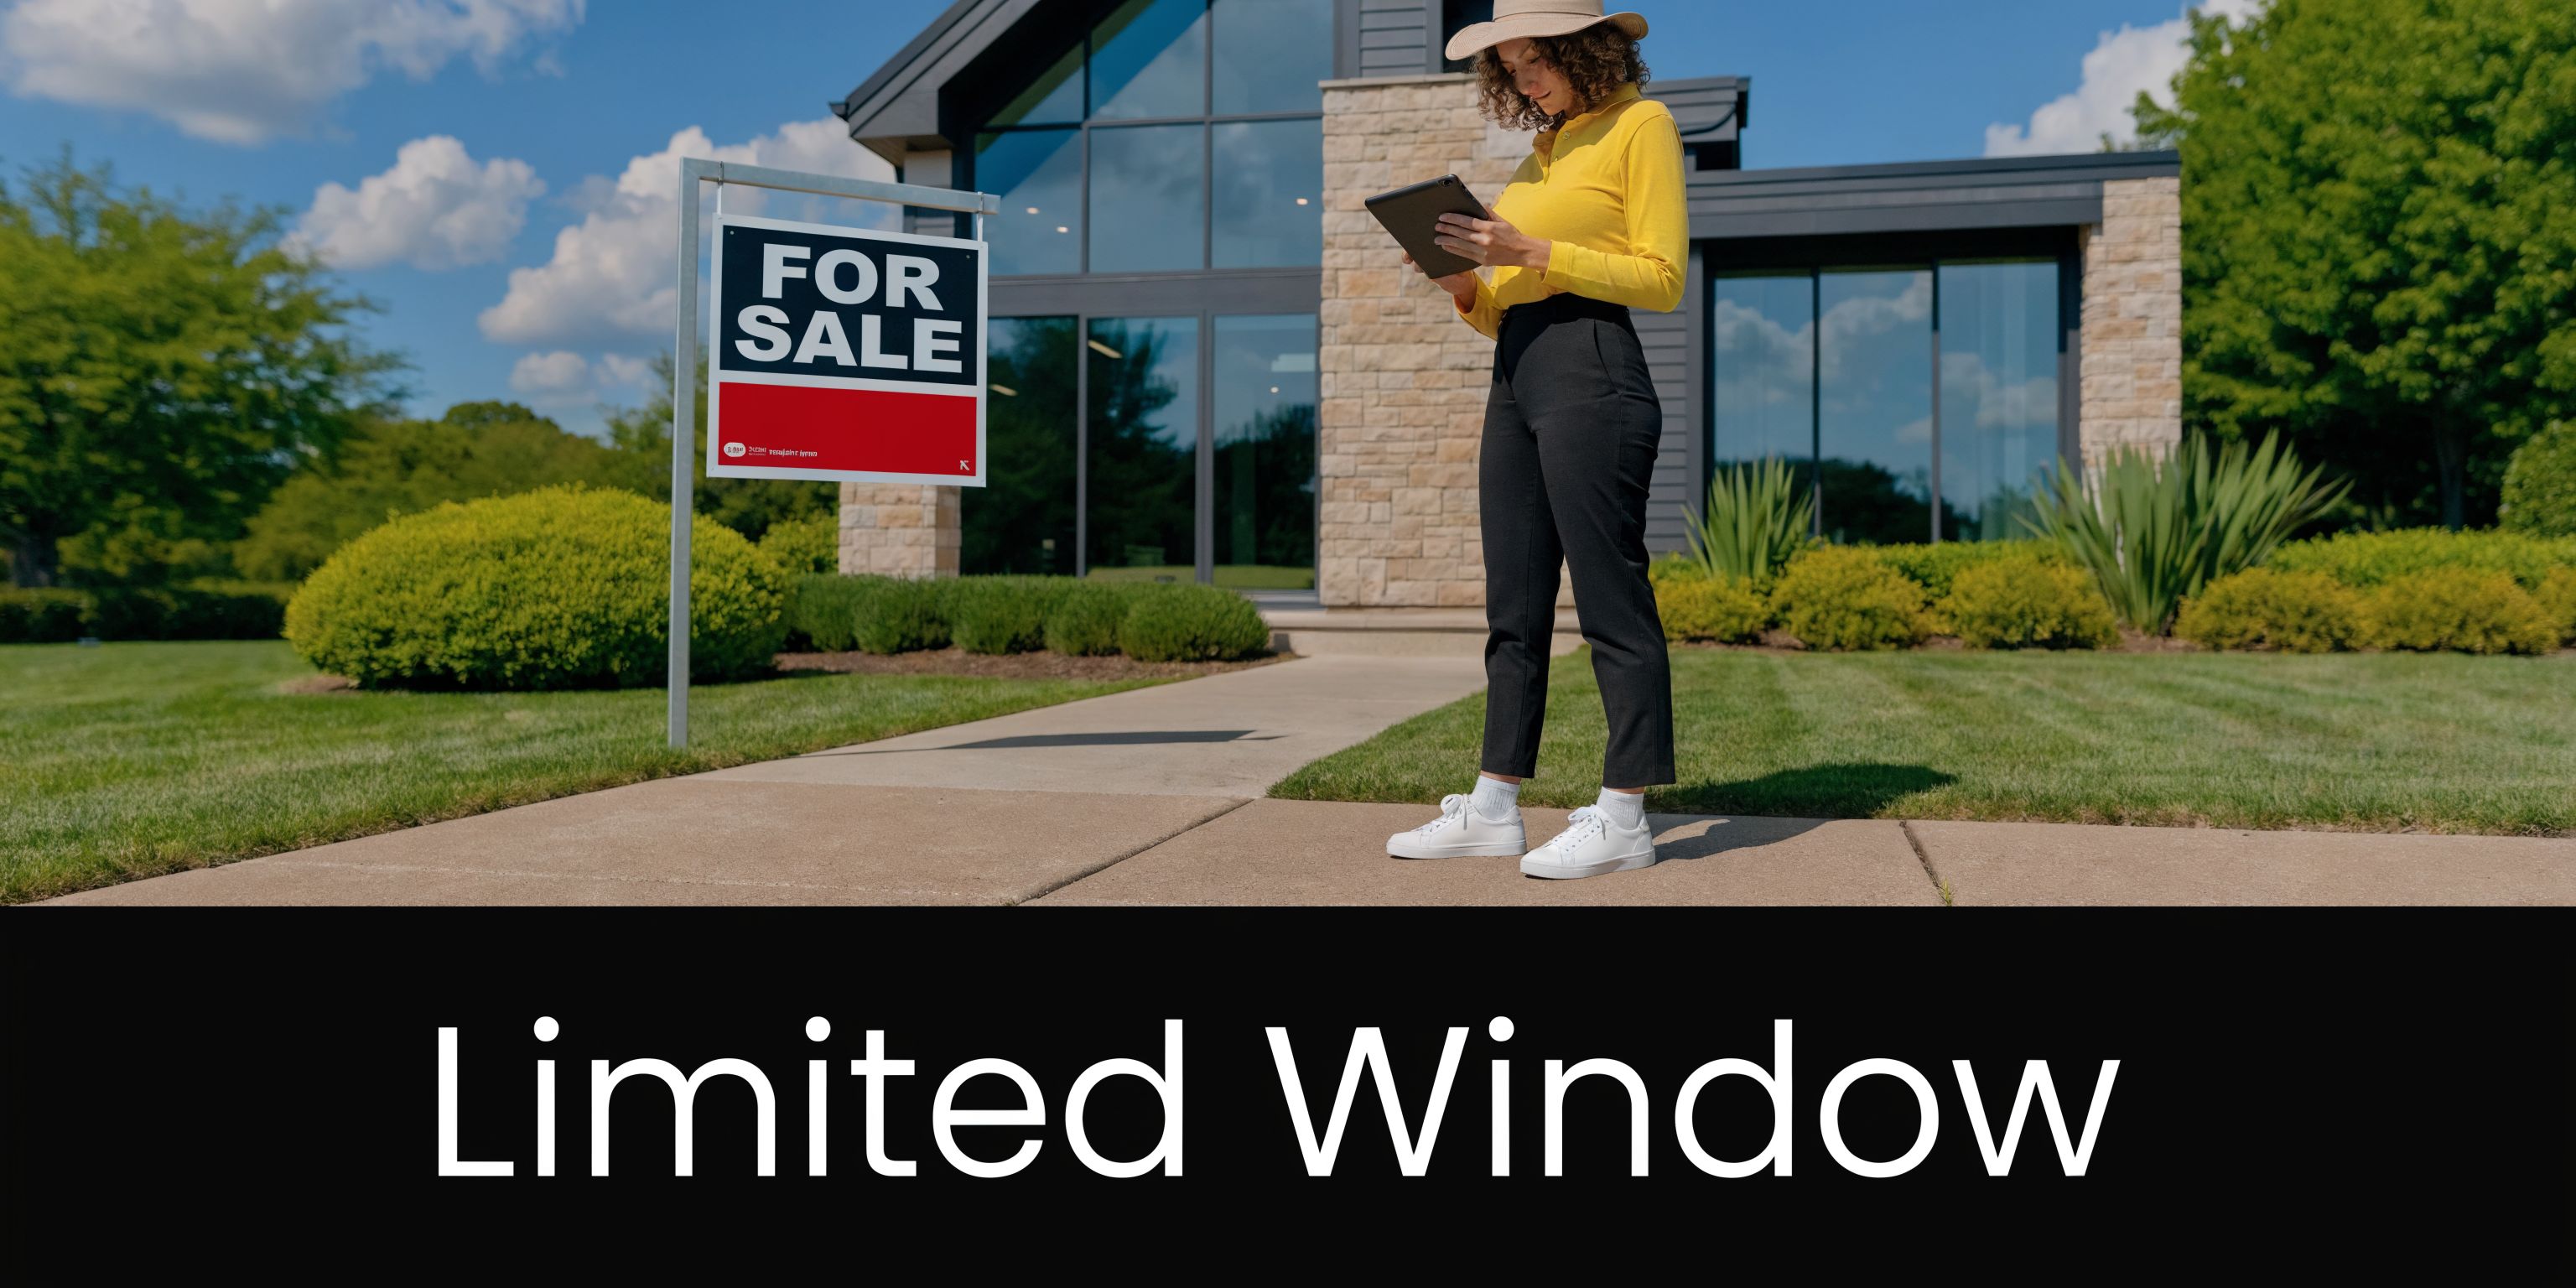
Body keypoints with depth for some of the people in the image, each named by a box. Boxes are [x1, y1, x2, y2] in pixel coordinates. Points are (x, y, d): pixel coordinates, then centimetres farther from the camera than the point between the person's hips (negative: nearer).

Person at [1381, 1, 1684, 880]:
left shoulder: (1641, 126, 1)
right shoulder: (1540, 153, 22)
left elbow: (1661, 278, -9)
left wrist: (1533, 254, -15)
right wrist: (1465, 286, 0)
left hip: (1592, 371, -8)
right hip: (1514, 378, 8)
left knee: (1611, 598, -6)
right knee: (1513, 607, 8)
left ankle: (1624, 819, -1)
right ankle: (1493, 810, 13)